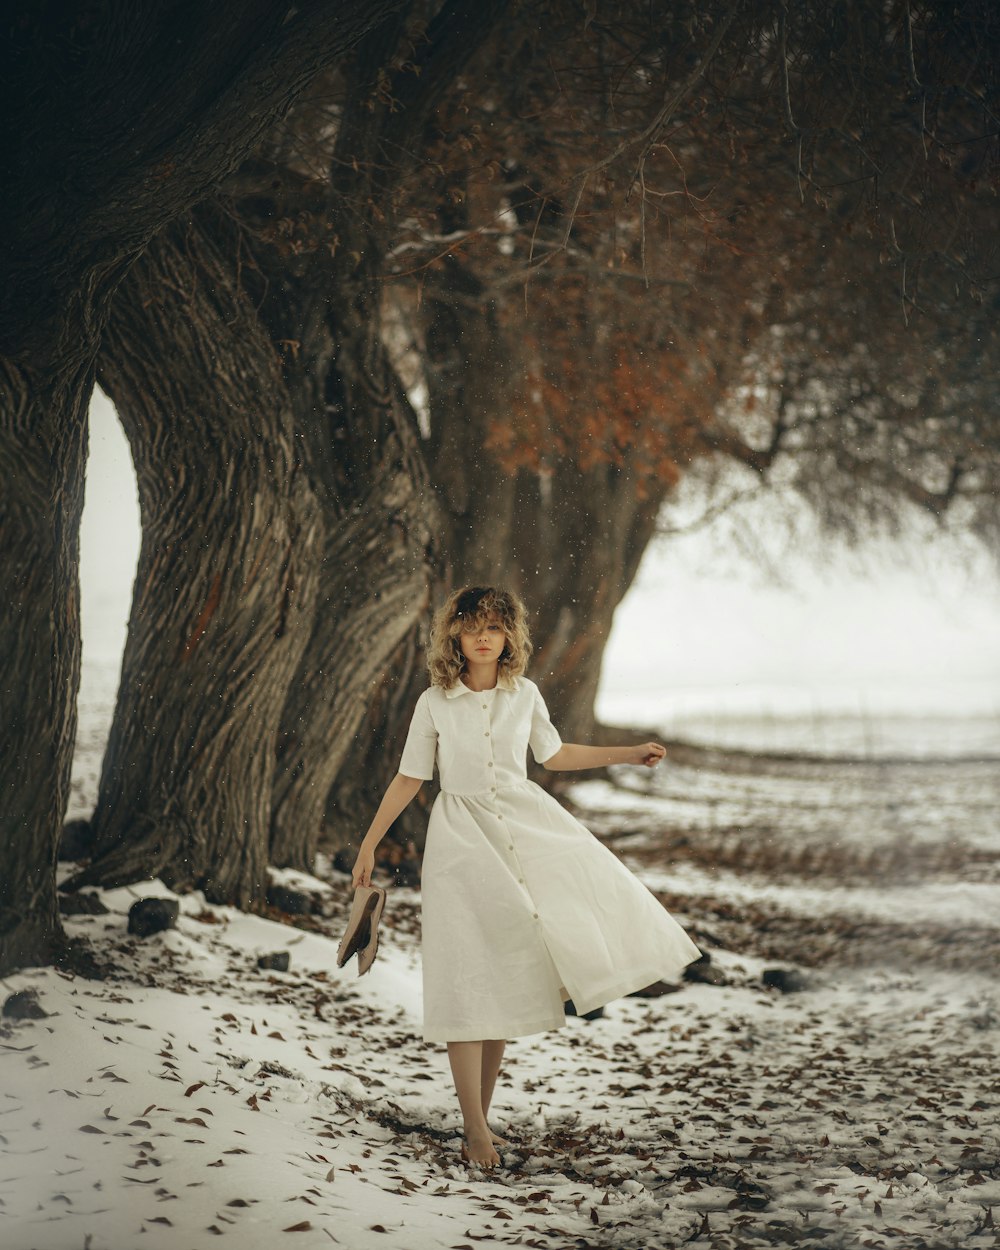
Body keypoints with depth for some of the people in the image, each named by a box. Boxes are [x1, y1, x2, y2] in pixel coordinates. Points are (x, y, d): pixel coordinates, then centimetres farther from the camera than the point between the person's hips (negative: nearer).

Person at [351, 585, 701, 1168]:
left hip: (527, 824, 3)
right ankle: (476, 1127, -4)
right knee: (469, 979, -6)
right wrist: (369, 844, 7)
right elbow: (409, 778, 7)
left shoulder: (525, 695, 5)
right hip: (464, 836, -2)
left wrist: (630, 754, 19)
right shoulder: (435, 703, -1)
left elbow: (555, 754, 20)